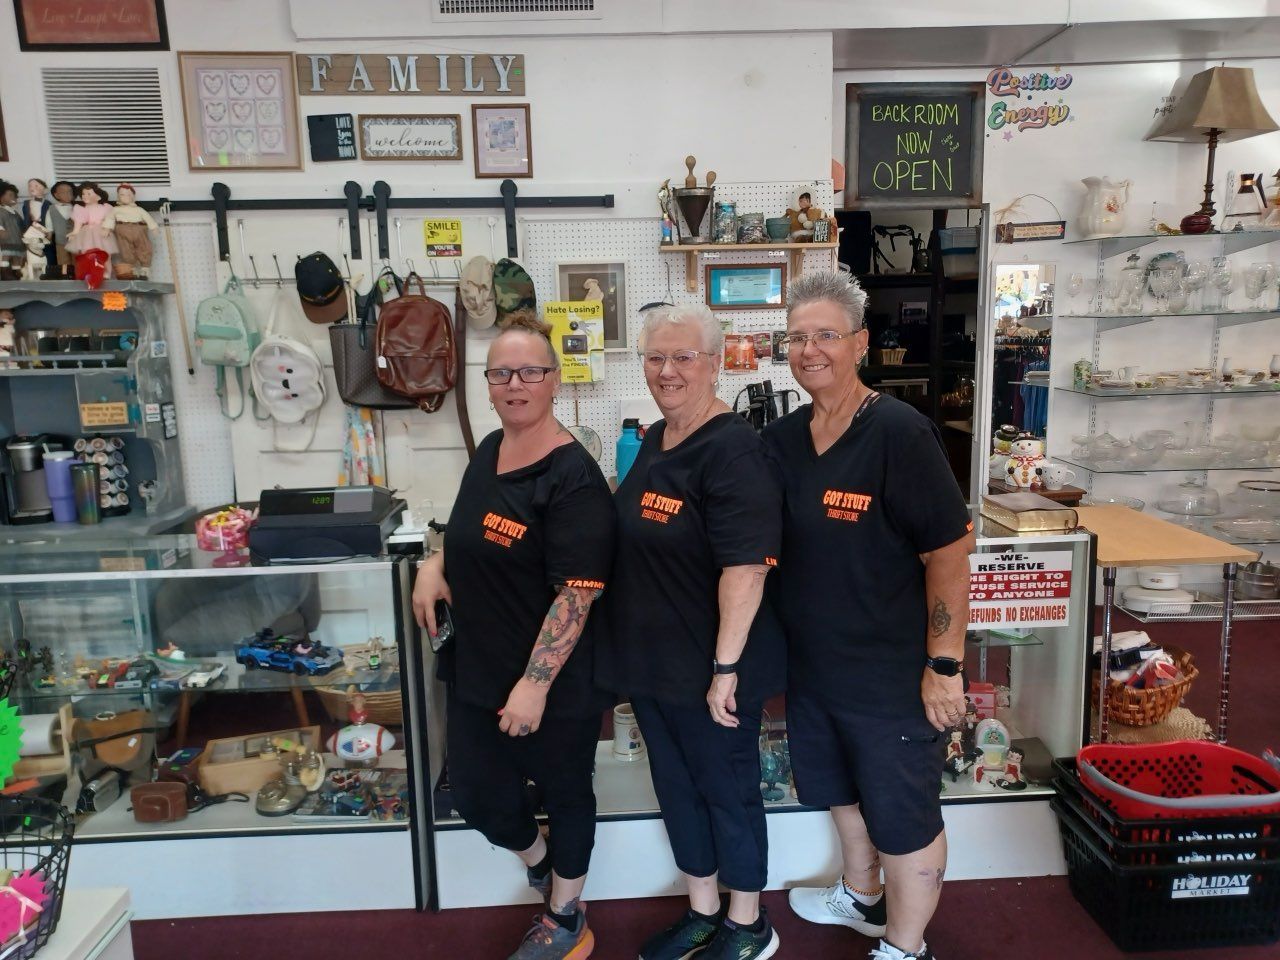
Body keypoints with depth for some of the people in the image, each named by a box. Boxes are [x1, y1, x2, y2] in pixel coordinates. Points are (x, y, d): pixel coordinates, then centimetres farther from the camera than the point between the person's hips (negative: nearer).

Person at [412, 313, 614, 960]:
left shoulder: (572, 479, -21)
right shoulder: (488, 452, 5)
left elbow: (576, 594, -24)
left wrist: (535, 685, -25)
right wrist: (435, 563, 4)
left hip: (553, 683, -7)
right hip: (476, 671, 8)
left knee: (564, 794, 15)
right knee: (478, 796, 18)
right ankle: (540, 864, 50)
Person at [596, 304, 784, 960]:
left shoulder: (731, 450, -20)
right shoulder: (654, 440, 7)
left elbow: (745, 567, -25)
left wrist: (726, 668, -24)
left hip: (708, 666, -8)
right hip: (650, 659, 9)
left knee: (727, 789, 11)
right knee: (675, 785, 20)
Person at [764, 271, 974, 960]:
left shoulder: (898, 432, -19)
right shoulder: (781, 439, 0)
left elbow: (950, 551, -18)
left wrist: (944, 665, -17)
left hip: (891, 670, -7)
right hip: (810, 662, 7)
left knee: (902, 814, 11)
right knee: (839, 788, 25)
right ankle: (861, 897, 51)